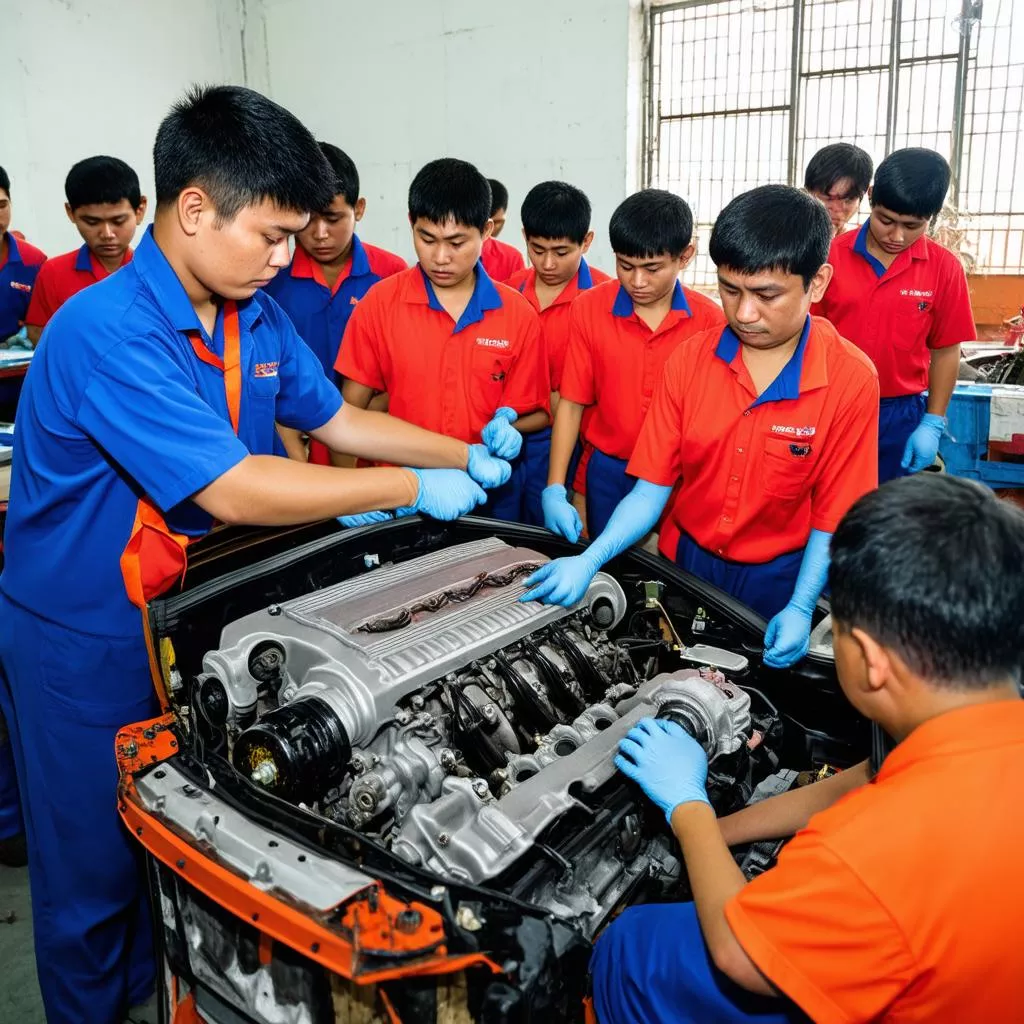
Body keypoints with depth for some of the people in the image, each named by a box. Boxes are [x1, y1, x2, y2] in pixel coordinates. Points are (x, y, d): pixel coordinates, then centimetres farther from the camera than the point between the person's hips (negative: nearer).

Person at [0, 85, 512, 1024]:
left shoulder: (258, 316, -2)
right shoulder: (106, 331, -28)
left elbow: (332, 418, 9)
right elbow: (234, 491, -34)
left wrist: (465, 454, -2)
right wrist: (412, 489, -26)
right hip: (82, 637, -7)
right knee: (96, 867, 14)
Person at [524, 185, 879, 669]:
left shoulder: (852, 380, -18)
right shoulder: (689, 360, -11)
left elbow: (834, 516, -11)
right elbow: (651, 490, -10)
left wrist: (800, 608, -20)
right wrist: (589, 561, -23)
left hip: (774, 579, -2)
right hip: (682, 560, 3)